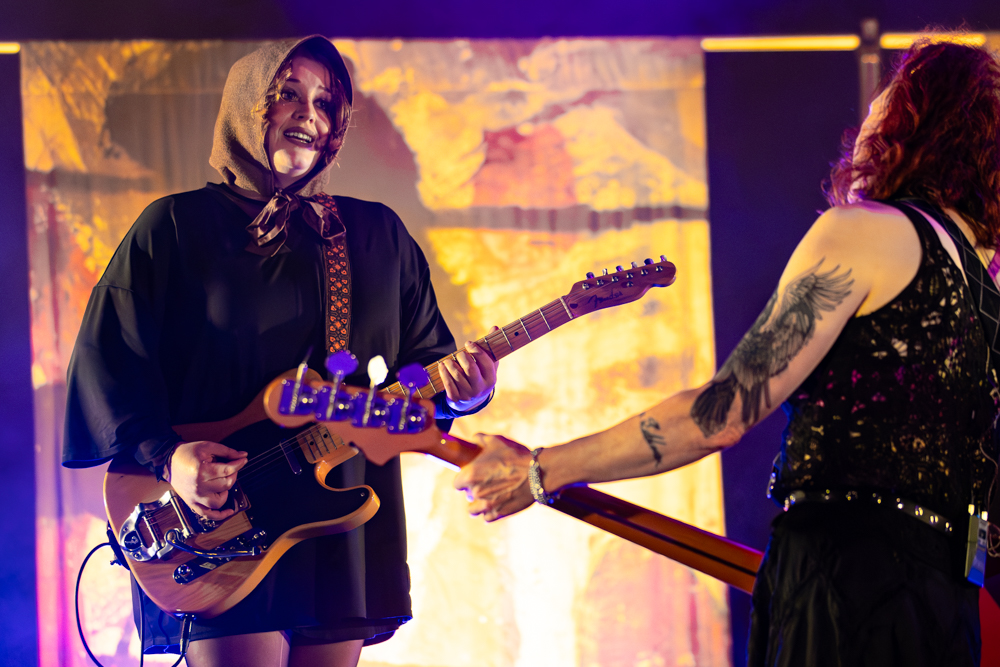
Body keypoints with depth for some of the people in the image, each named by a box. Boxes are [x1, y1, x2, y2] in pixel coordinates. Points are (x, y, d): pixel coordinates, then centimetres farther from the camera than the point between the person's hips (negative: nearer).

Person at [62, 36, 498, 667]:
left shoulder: (379, 234, 15)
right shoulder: (177, 226, 2)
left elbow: (425, 351, 14)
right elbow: (110, 360, -3)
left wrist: (459, 389, -9)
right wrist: (165, 455, -18)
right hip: (218, 528, -4)